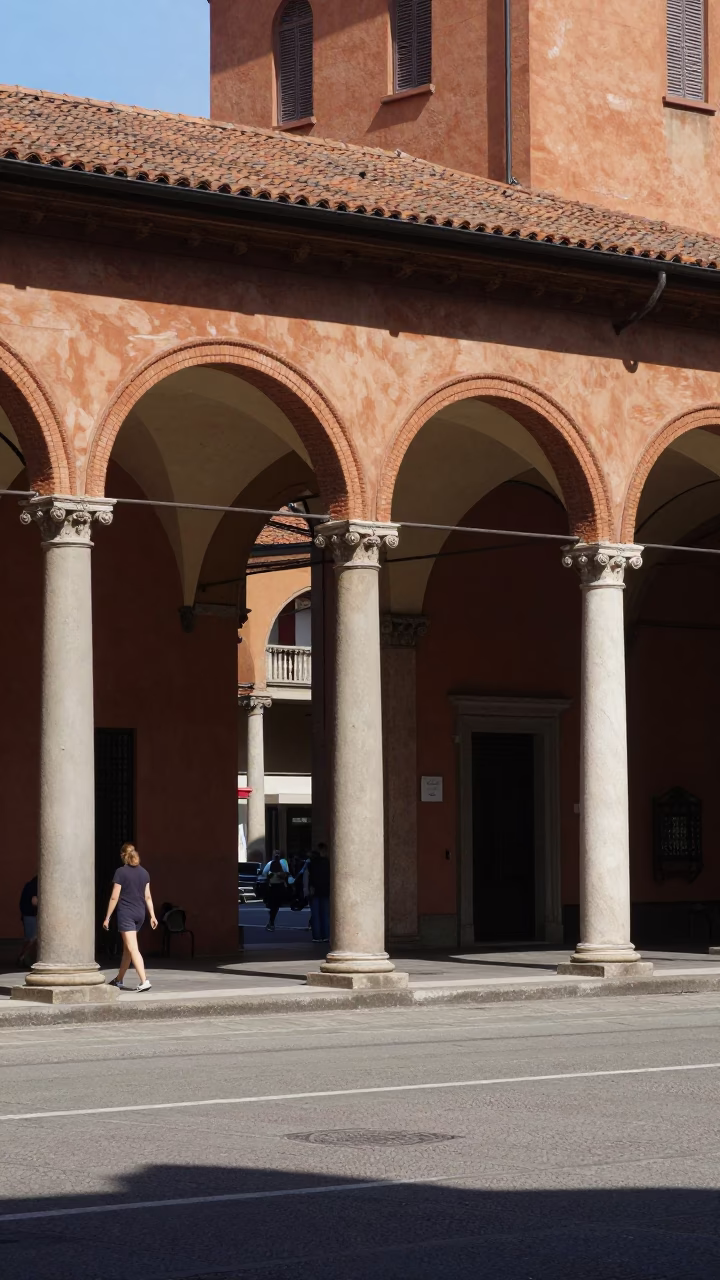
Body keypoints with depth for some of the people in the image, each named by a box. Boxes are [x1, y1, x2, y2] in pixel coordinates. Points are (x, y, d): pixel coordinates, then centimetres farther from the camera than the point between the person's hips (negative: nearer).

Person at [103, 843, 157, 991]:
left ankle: (144, 981, -23)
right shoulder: (143, 872, 7)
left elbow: (114, 897, -9)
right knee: (127, 947, 18)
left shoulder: (121, 872, -9)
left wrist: (107, 917, -4)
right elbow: (148, 897, 7)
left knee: (132, 948, -10)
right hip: (140, 913, 6)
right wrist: (152, 916, 10)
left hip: (126, 913, -6)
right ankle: (119, 980, 28)